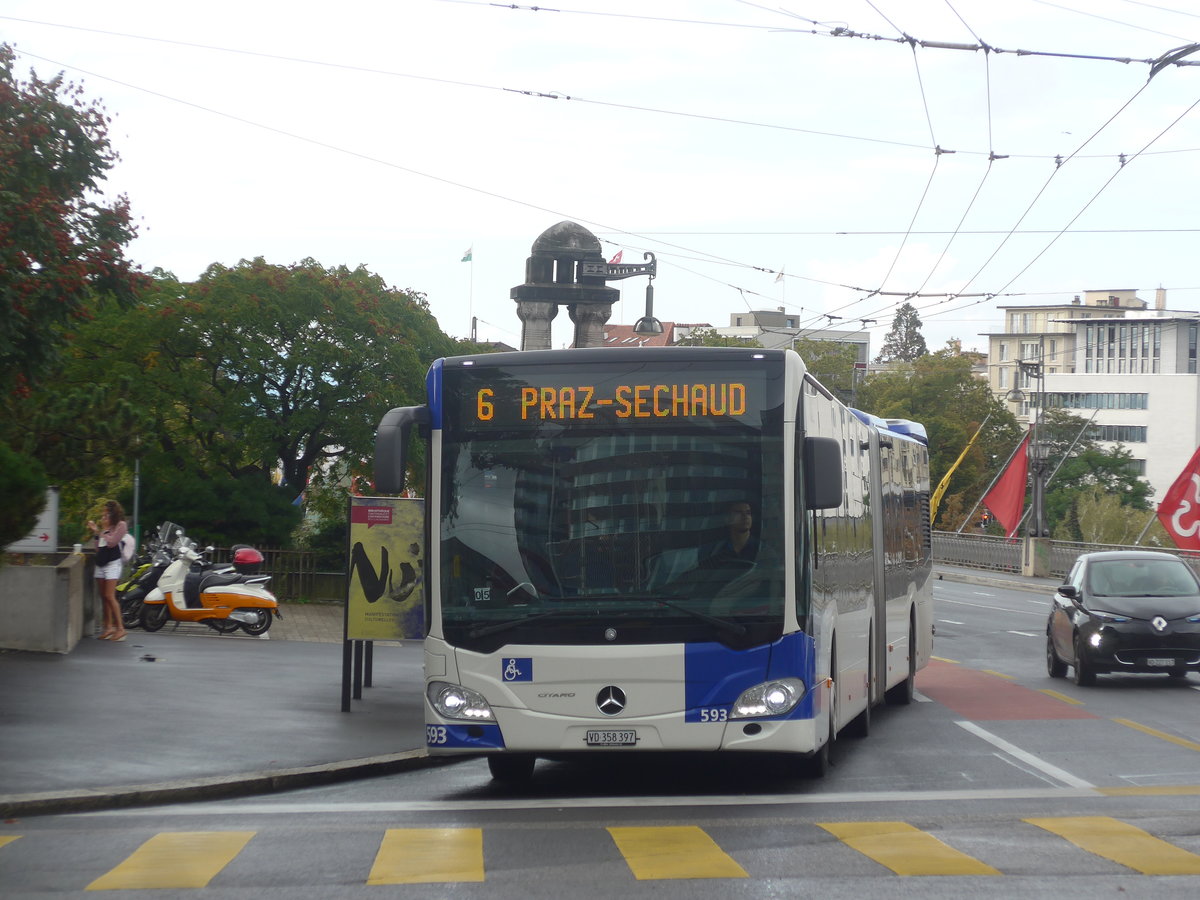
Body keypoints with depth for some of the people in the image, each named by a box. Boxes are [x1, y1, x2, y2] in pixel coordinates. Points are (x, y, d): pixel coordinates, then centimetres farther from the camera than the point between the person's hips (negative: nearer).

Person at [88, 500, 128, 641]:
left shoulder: (120, 525, -2)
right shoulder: (104, 526, 20)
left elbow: (111, 542, -13)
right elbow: (98, 547, 18)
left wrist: (102, 531, -6)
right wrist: (96, 531, 12)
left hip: (112, 563, -8)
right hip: (100, 563, 8)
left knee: (109, 596, -15)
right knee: (104, 597, 5)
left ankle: (120, 628, -14)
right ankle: (109, 626, 9)